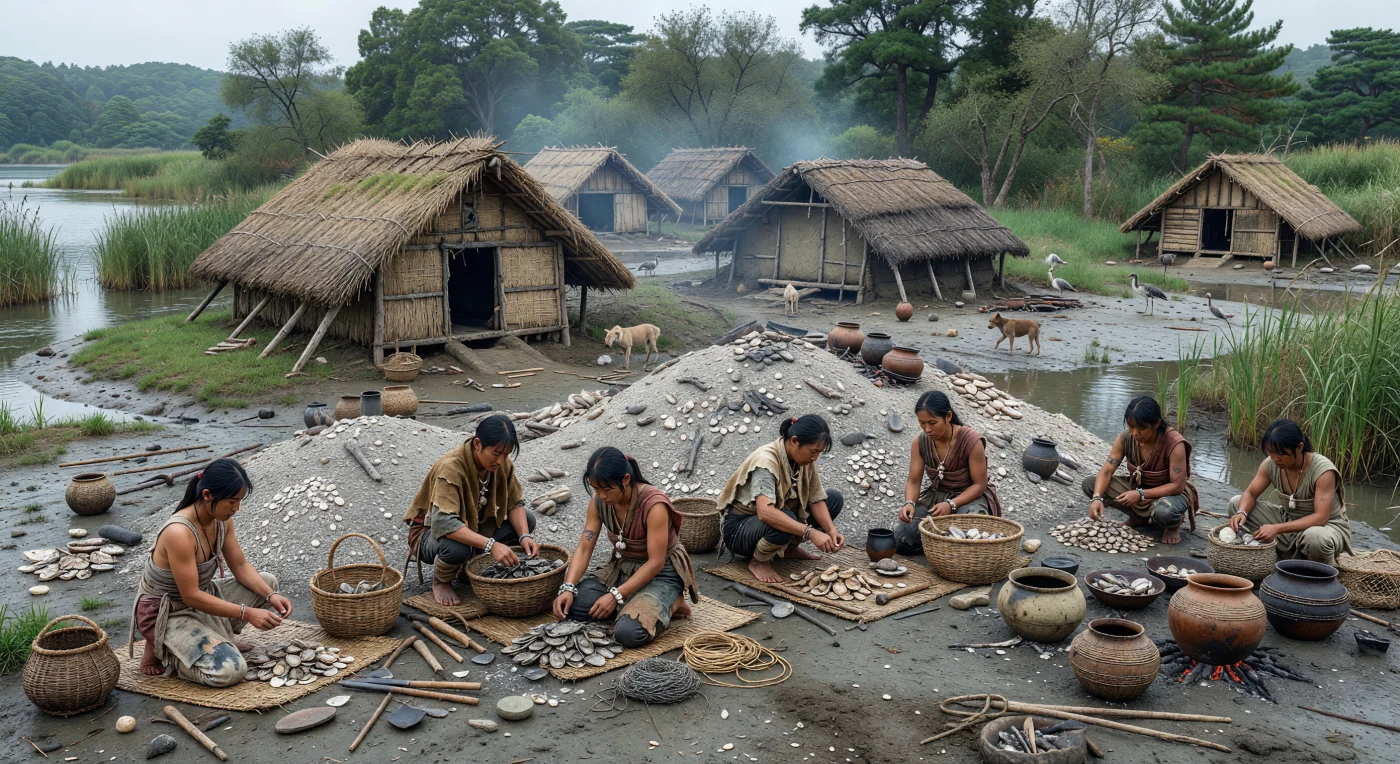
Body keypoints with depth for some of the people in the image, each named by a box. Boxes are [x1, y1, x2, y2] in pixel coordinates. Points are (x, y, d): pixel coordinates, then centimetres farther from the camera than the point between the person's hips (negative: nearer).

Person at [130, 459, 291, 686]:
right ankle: (160, 651, -1)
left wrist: (270, 595, -15)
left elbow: (240, 566, 1)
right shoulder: (179, 533, -32)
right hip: (166, 613, -8)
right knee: (230, 671, -24)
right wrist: (246, 613, -28)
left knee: (267, 583, 5)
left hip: (200, 598, 8)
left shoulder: (221, 519, -7)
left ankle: (215, 637, 11)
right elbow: (191, 596, -28)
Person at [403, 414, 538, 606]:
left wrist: (525, 536, -27)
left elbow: (515, 503, -7)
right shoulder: (450, 468, -33)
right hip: (431, 532, -7)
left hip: (473, 527, 7)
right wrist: (491, 545, -49)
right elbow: (444, 523, -43)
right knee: (457, 547, -41)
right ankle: (441, 582, -5)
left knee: (527, 520, -10)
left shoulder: (502, 463, -12)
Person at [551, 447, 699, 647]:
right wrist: (568, 588, -24)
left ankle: (670, 603, -2)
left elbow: (655, 563, -26)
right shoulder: (599, 501, -10)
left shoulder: (654, 504, -29)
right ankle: (633, 604, 2)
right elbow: (584, 548, -9)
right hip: (622, 567, 6)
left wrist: (616, 596, -31)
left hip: (661, 574, -6)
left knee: (629, 632, -30)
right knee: (572, 605, -16)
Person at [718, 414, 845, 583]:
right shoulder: (766, 460, -31)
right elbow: (765, 513, -45)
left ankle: (791, 548, 9)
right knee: (784, 521, -40)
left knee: (834, 499, -3)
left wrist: (832, 530, -24)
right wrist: (810, 532, -47)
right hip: (739, 527, -8)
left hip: (775, 516, 8)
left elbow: (816, 500, -5)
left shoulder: (804, 460, -7)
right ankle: (759, 561, -10)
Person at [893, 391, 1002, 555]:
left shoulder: (971, 441, -23)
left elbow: (979, 485, -17)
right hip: (935, 496, 4)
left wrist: (951, 505, -31)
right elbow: (913, 482, -7)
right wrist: (910, 503, -30)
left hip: (969, 498, -3)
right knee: (901, 541, -17)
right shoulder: (920, 442, -10)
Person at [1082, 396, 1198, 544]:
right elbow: (1106, 471, -16)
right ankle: (1139, 517, 4)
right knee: (1089, 483, -13)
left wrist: (1140, 494, -33)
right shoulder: (1125, 438, -15)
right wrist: (1097, 497, -34)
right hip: (1137, 487, 6)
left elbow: (1177, 486, -26)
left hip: (1170, 493, -6)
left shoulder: (1174, 444, -29)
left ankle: (1173, 525, -1)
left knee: (1164, 511, -43)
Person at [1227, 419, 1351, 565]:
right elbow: (1250, 494, -4)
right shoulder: (1270, 464, -12)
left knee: (1315, 537, -43)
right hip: (1289, 520, 6)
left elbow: (1321, 517, -33)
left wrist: (1277, 529, -42)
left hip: (1328, 525, -5)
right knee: (1236, 504, -9)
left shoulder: (1322, 470, -28)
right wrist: (1241, 513, -29)